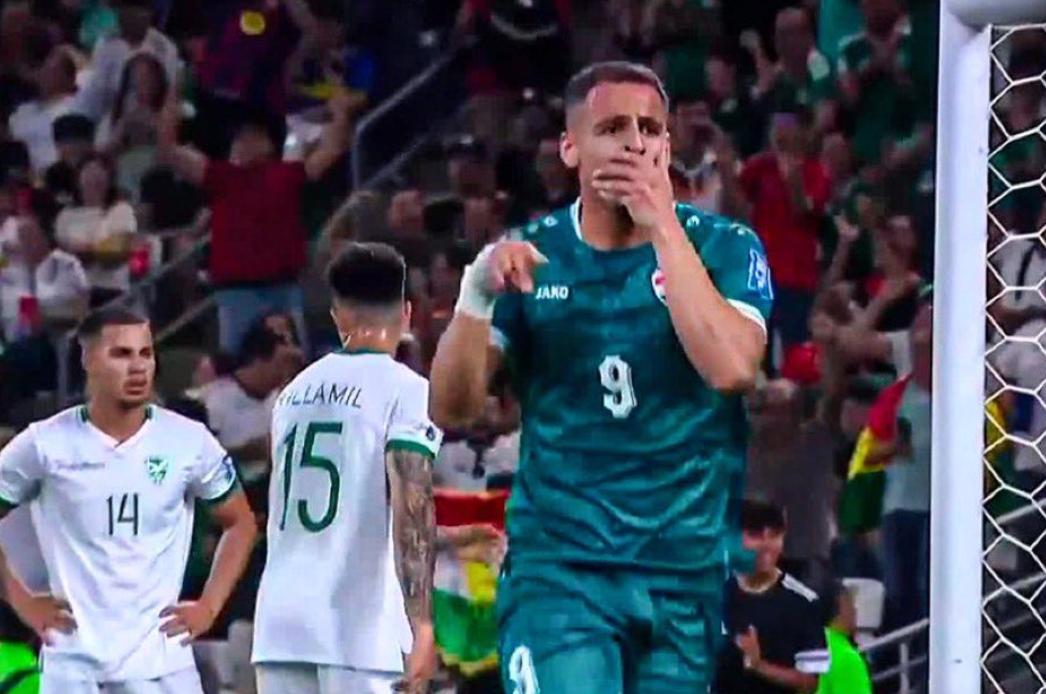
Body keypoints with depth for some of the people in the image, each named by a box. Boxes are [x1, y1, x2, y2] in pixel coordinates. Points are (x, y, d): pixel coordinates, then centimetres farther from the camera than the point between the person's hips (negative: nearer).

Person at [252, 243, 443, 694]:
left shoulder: (295, 392, 16)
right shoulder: (404, 390, -5)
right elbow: (411, 509, -15)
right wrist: (421, 624, -18)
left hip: (281, 623, 6)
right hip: (359, 626, -6)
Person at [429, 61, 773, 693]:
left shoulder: (723, 247, 1)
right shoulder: (532, 256, 5)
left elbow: (732, 368, -18)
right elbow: (451, 409, 1)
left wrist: (663, 227, -16)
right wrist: (478, 293, -16)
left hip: (686, 571, 1)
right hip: (558, 564, -1)